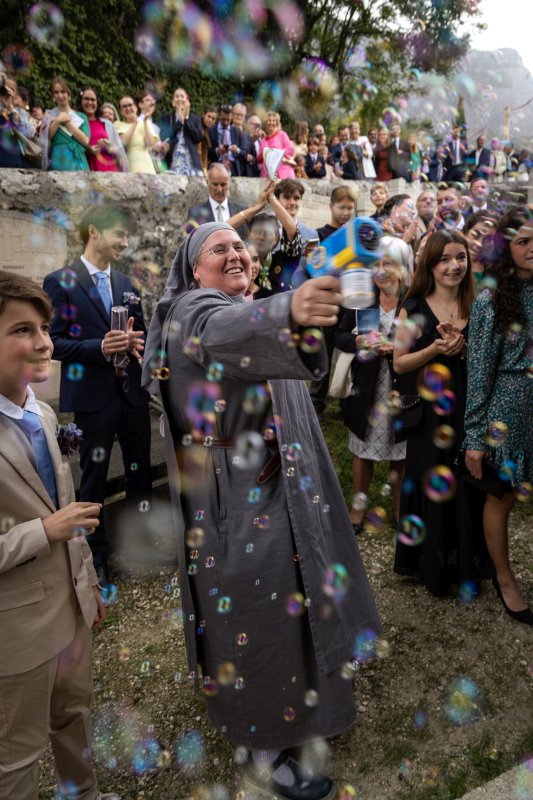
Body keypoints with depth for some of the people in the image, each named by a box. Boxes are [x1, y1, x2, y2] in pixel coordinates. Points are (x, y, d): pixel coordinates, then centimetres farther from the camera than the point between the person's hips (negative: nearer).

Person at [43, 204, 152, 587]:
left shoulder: (127, 284, 12)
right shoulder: (60, 282, -5)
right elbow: (53, 342, -9)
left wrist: (137, 343, -6)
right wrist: (100, 348, -22)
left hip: (133, 392, 5)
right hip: (94, 396, -5)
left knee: (141, 470, 13)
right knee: (95, 477, 7)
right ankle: (97, 555, 21)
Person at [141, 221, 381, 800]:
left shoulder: (253, 311, 15)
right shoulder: (193, 310, -15)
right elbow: (221, 332, -42)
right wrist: (288, 311, -60)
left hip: (277, 486, 10)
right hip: (237, 496, -10)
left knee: (293, 597, 23)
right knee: (264, 615, -1)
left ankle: (298, 708, 48)